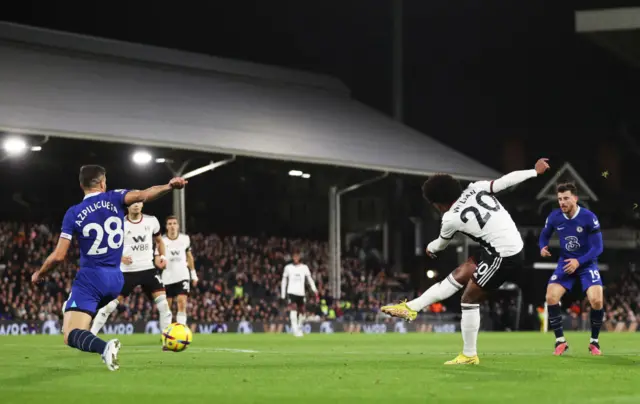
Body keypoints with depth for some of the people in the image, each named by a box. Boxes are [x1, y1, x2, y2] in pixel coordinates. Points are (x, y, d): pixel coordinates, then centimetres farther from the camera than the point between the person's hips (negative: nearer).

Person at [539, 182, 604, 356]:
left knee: (596, 300, -22)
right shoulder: (554, 217, -8)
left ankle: (594, 342, 1)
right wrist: (543, 248, -12)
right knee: (551, 297, -18)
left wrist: (579, 261, -26)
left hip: (586, 263, -3)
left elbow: (597, 247, -15)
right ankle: (560, 341, -3)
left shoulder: (589, 217, -17)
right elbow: (544, 235, 11)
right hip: (565, 263, 3)